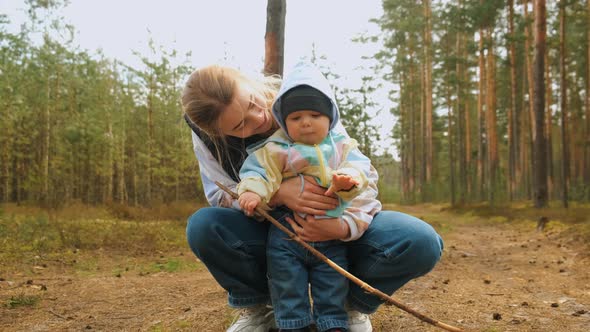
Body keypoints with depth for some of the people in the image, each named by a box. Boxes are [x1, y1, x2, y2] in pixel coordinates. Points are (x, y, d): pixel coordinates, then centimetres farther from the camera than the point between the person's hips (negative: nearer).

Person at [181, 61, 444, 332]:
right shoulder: (207, 136, -14)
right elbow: (221, 194, -16)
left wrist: (344, 226, -39)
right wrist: (278, 193, -36)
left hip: (330, 235, 0)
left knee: (421, 242, -27)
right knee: (202, 226, -31)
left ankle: (351, 305, 3)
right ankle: (255, 309, -2)